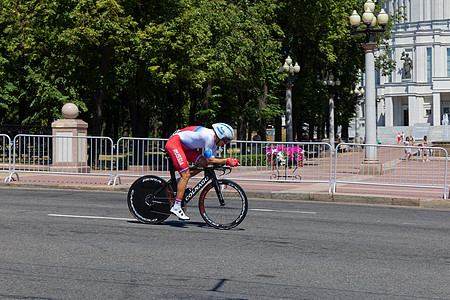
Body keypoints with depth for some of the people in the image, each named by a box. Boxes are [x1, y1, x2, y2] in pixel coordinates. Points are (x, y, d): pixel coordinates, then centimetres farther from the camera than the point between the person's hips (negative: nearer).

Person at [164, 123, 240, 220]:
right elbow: (209, 160, -22)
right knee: (186, 174, -16)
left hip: (184, 145, 10)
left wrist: (230, 161, -4)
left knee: (203, 164, -2)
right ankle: (176, 207, -15)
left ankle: (178, 183, 8)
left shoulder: (214, 139, 6)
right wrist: (227, 161, -21)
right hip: (174, 142, -10)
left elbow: (213, 158, 8)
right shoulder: (209, 136, -23)